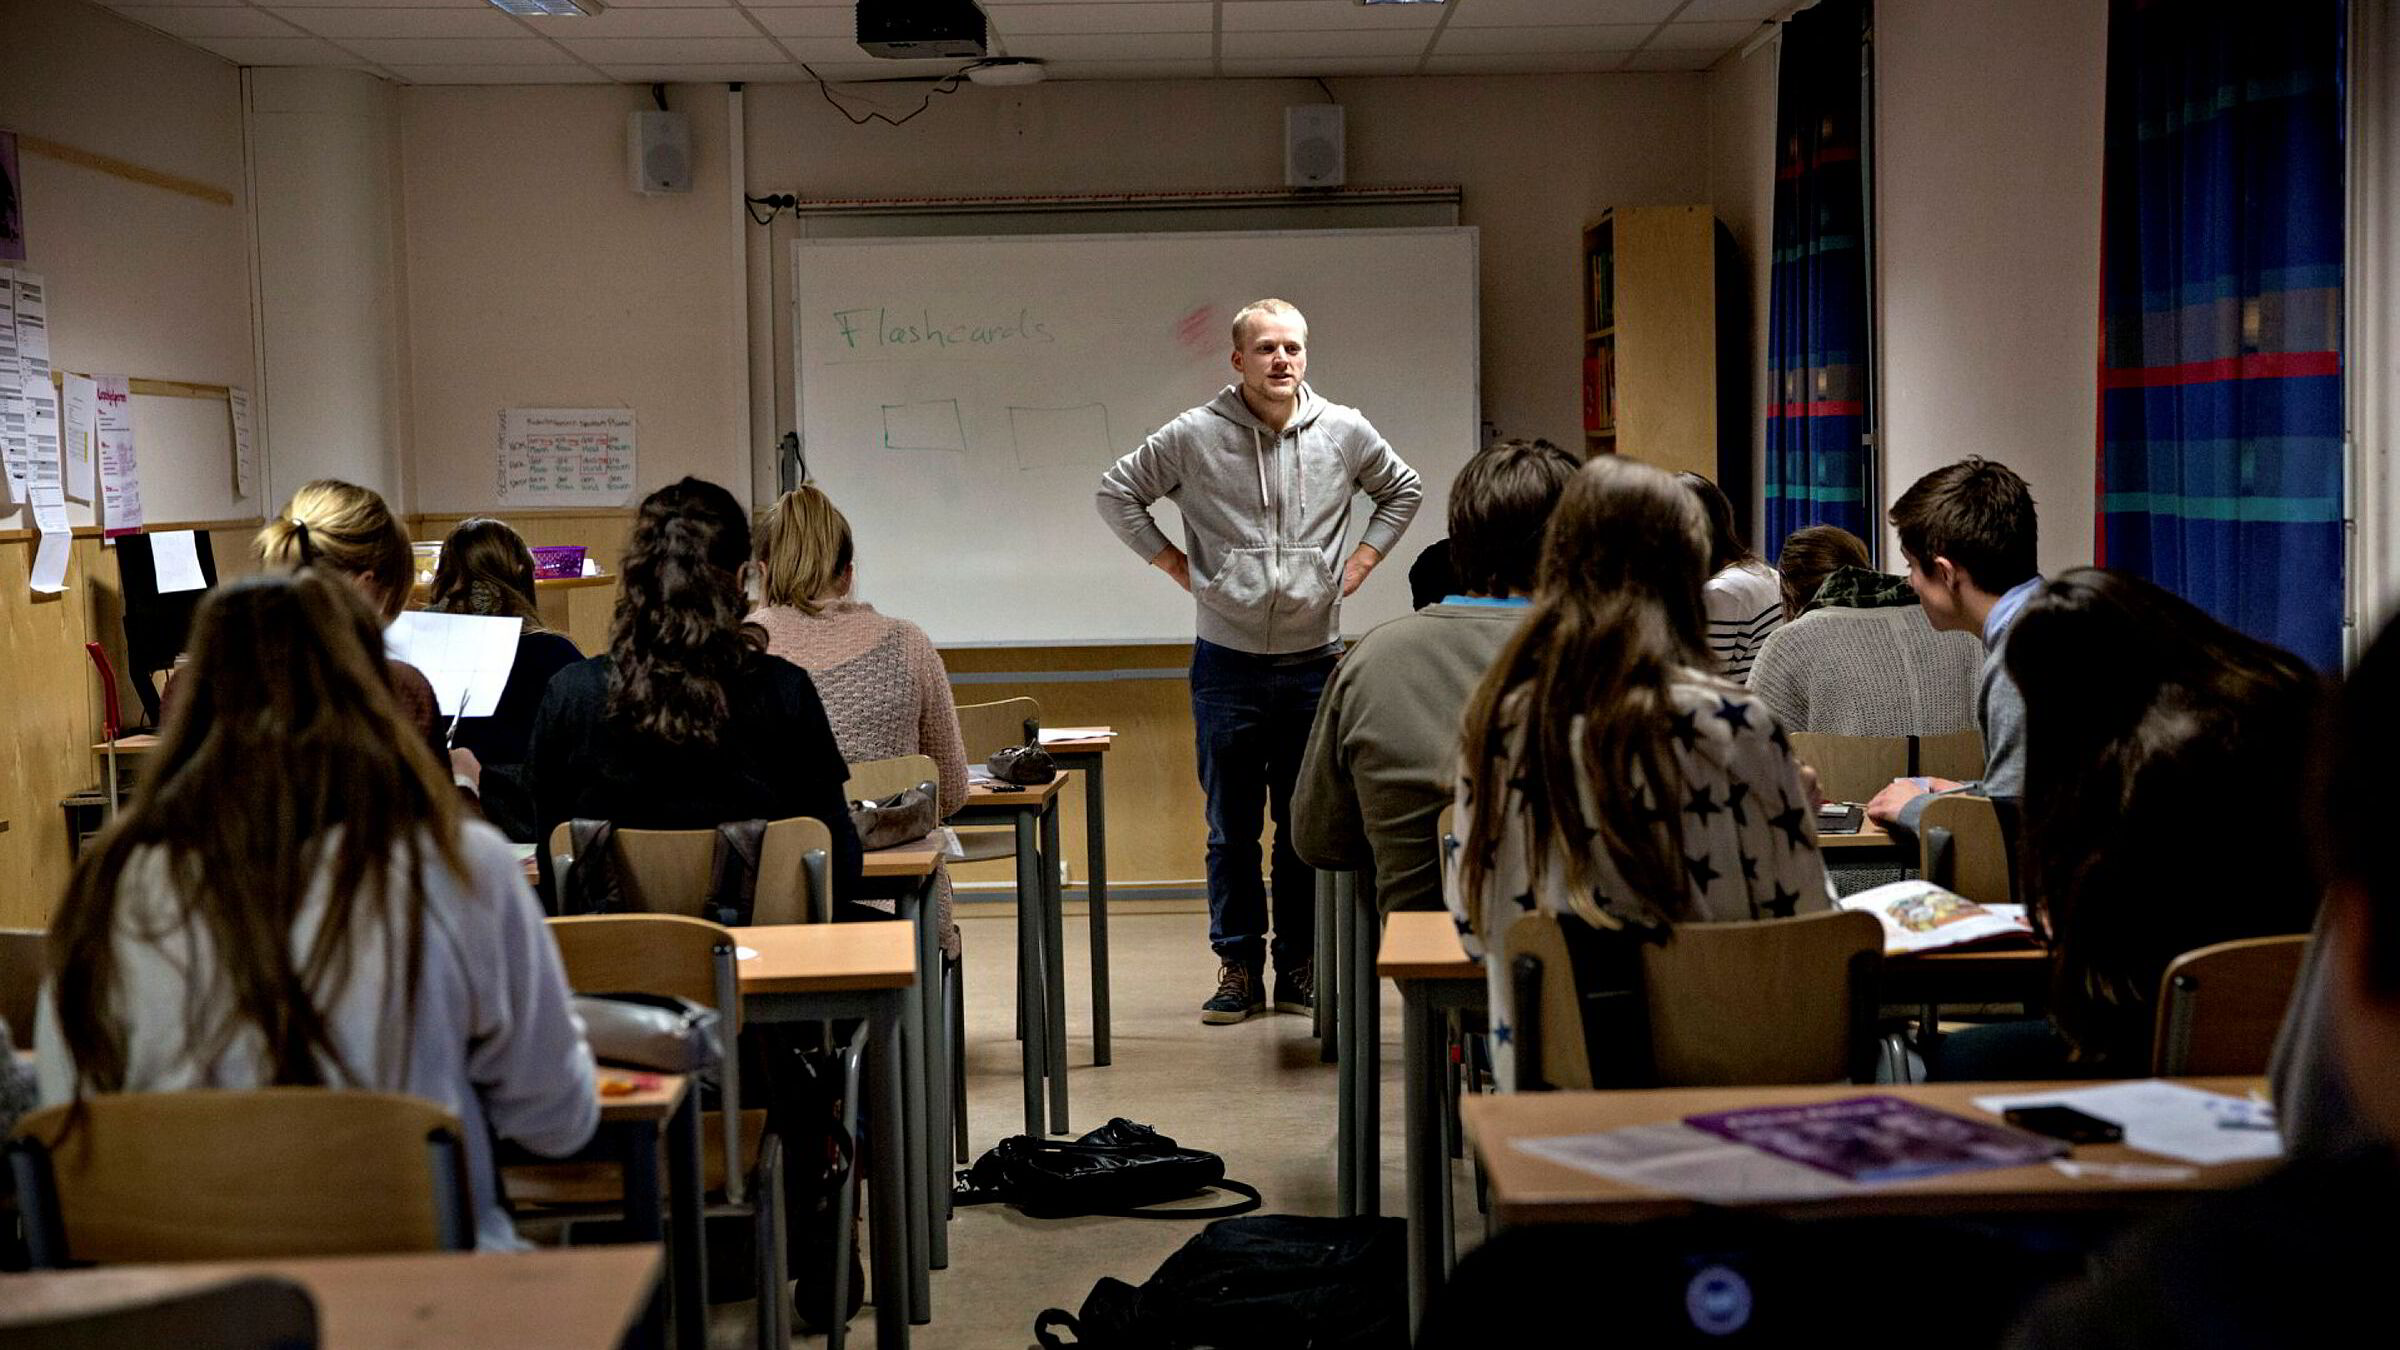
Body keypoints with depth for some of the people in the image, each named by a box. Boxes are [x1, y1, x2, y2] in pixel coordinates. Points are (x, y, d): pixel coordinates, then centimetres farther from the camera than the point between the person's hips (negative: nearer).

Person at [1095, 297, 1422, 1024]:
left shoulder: (1345, 432, 1)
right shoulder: (1193, 437, -5)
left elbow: (1402, 490, 19)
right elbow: (1117, 493, 6)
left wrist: (1360, 561, 7)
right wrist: (1175, 565, 0)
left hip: (1315, 660, 1)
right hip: (1228, 663, -1)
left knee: (1308, 825, 7)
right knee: (1231, 828, 5)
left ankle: (1301, 967, 17)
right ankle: (1238, 967, 14)